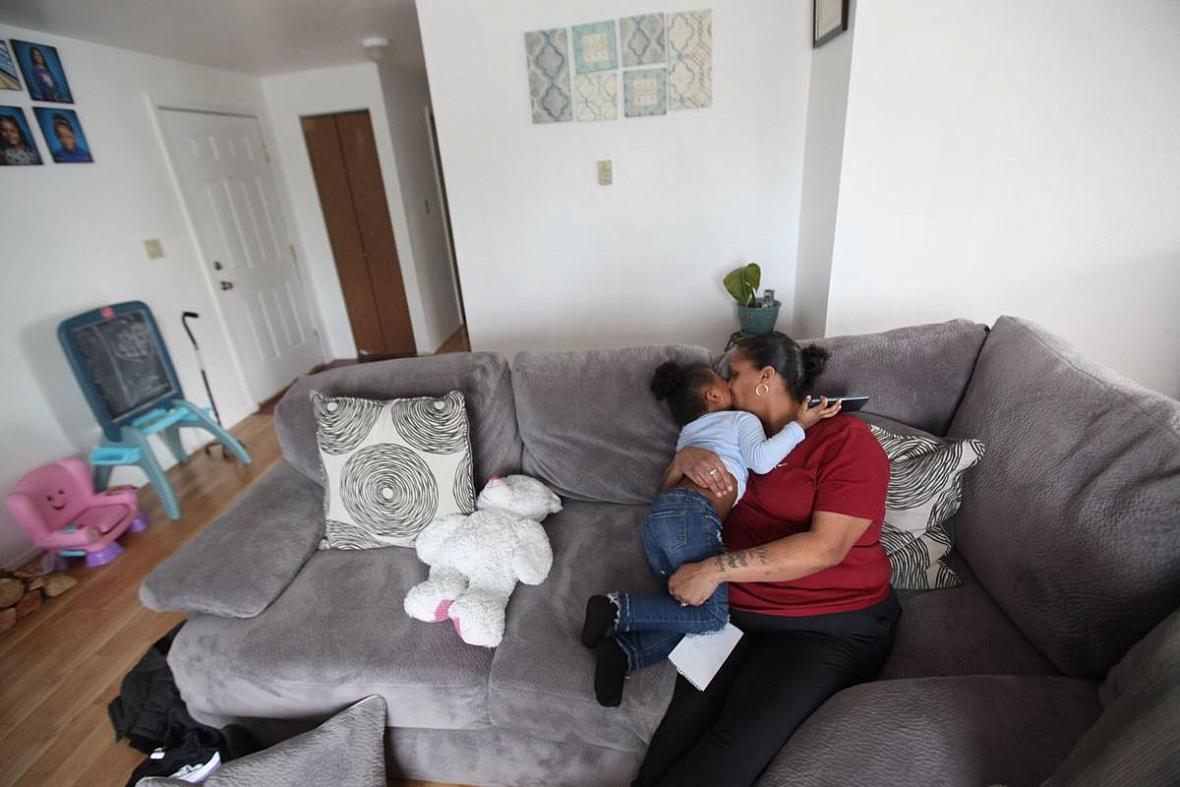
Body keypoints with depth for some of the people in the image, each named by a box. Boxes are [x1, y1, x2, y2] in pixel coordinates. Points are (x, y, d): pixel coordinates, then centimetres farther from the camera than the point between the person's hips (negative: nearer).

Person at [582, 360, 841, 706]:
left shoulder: (688, 432, 36)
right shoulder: (742, 419, 15)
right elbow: (761, 459, -2)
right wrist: (800, 425, 7)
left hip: (656, 513, 8)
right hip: (691, 513, -8)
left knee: (693, 607, 4)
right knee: (713, 614, -10)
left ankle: (624, 651, -13)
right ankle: (619, 607, -16)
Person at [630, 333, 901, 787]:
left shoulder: (847, 440, -3)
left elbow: (826, 547, -15)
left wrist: (715, 569, -19)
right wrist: (686, 458, -2)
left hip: (830, 625, -4)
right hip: (734, 609, 5)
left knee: (743, 739, -26)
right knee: (688, 720, -22)